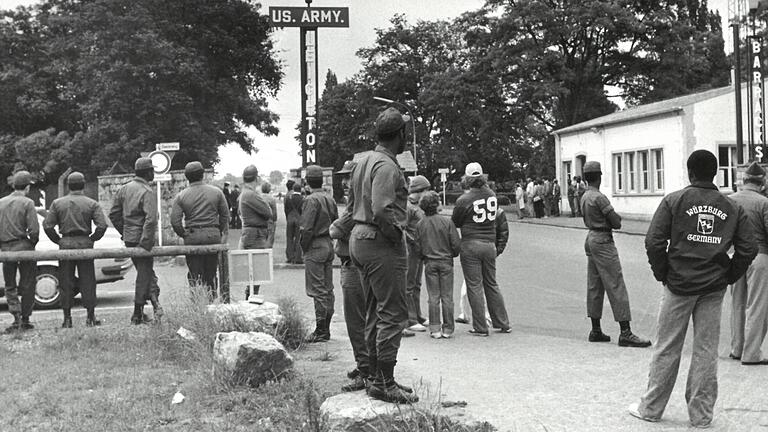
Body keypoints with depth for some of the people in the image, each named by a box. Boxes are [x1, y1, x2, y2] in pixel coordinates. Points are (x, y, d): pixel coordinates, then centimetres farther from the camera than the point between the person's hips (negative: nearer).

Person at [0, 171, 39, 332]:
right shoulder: (27, 203, -6)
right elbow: (34, 230, -13)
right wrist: (33, 243, 4)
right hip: (24, 246, -3)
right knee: (27, 285, 7)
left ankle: (17, 317, -2)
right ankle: (25, 320, 11)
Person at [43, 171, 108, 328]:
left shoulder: (57, 203, 3)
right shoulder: (92, 204, -1)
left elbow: (47, 225, -2)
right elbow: (102, 225, -10)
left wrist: (58, 240, 9)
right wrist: (92, 238, 4)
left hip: (65, 244, 1)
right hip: (85, 244, -1)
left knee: (66, 282, 6)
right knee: (87, 281, 6)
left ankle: (67, 318, 7)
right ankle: (91, 317, 6)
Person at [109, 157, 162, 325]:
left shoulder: (124, 189, 8)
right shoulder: (147, 193, -15)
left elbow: (113, 214, 10)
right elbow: (150, 220, -25)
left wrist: (124, 232, 16)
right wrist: (145, 242, -22)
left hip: (129, 238, 7)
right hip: (142, 239, -7)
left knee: (146, 272, 17)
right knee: (144, 274, 1)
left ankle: (155, 302, 10)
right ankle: (137, 314, 5)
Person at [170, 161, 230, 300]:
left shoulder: (181, 196, -1)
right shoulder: (216, 192, 3)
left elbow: (175, 221, -6)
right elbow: (225, 215, 6)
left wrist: (184, 234, 8)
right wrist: (222, 233, 16)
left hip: (192, 236, -1)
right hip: (213, 235, 1)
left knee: (195, 274, 5)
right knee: (211, 273, 12)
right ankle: (212, 300, 15)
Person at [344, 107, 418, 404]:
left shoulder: (363, 162, 14)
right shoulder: (387, 166, -17)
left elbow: (352, 206, 19)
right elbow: (382, 210, -28)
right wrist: (397, 233, -14)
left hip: (360, 238, 10)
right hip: (382, 244, -10)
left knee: (374, 313, 15)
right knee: (393, 314, -6)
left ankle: (376, 377, 22)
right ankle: (385, 384, -4)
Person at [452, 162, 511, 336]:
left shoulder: (464, 200, -12)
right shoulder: (492, 196, 3)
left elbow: (455, 223, 0)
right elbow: (494, 216, 11)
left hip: (471, 244, -5)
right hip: (489, 244, 5)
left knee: (474, 286, 2)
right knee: (491, 284, 16)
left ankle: (480, 327, 4)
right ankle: (503, 323, 19)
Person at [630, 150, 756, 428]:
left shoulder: (674, 201, -5)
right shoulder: (732, 208, 4)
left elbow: (654, 242, -11)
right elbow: (749, 248, 0)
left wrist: (662, 274, 1)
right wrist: (729, 276, 9)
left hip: (679, 284, -2)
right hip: (714, 290, 2)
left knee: (667, 350, 7)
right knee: (706, 351, 8)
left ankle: (651, 408, 16)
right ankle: (701, 415, 13)